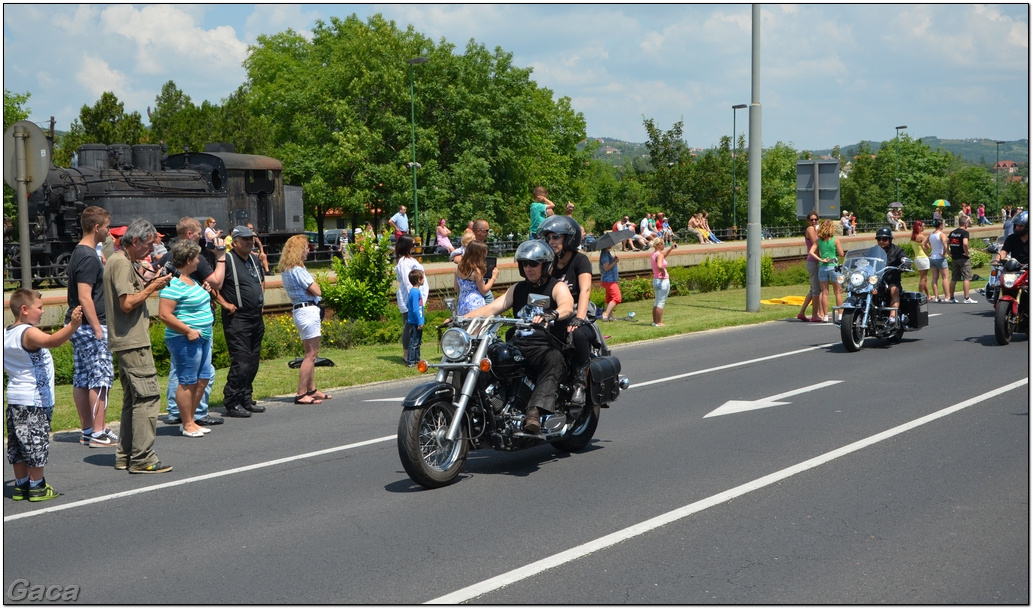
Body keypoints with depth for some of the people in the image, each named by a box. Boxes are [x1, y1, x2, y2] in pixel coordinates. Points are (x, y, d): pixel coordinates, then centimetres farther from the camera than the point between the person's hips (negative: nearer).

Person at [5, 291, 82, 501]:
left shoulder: (6, 334, 10)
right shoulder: (28, 333, -18)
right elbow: (52, 341, -39)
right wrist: (73, 325, -51)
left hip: (14, 398, 9)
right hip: (34, 400, -9)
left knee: (18, 445, 12)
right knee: (36, 444, -1)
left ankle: (21, 485, 18)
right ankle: (37, 487, 5)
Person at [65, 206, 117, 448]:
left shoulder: (79, 253, 15)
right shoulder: (89, 257, -17)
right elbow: (85, 297, -22)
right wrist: (98, 328, -20)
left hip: (78, 325, 10)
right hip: (90, 326, -10)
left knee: (82, 379, 11)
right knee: (101, 379, -7)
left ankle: (88, 431, 17)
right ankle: (98, 433, -5)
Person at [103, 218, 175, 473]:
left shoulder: (122, 261, 18)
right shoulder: (122, 263, -14)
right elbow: (127, 303, -22)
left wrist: (147, 283, 9)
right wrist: (153, 287, -12)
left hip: (127, 341, 11)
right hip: (133, 341, -11)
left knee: (133, 398, 15)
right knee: (148, 396, -11)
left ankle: (125, 455, 20)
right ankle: (142, 459, -11)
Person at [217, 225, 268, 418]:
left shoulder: (254, 259, 15)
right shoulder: (227, 260, -11)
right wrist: (225, 304, -16)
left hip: (256, 317, 8)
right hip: (237, 318, -8)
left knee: (253, 361, 11)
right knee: (241, 362, -12)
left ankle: (246, 400, 20)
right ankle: (231, 403, -5)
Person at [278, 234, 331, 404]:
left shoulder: (286, 270, 12)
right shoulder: (298, 270, -18)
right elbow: (317, 291, -17)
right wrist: (313, 286, 2)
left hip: (300, 311, 10)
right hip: (308, 311, -10)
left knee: (310, 353, 17)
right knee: (311, 354, -6)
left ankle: (311, 389, 23)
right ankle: (301, 394, -6)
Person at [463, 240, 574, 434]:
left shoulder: (557, 287, 6)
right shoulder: (518, 289, 24)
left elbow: (567, 306, -16)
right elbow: (492, 308, 14)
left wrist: (550, 315, -40)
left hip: (546, 349, -6)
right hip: (518, 348, 6)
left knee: (553, 360, -40)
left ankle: (534, 412, -57)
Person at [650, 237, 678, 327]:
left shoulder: (654, 254, 10)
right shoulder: (659, 255, -18)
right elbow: (659, 266, -36)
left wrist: (671, 248, 24)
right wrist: (663, 272, -19)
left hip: (655, 280, 9)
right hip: (663, 281, -9)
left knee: (656, 302, 16)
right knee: (661, 303, -5)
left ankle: (655, 321, 21)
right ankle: (659, 322, -4)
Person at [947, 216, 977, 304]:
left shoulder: (952, 232, 11)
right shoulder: (965, 232, -12)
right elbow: (965, 243, -28)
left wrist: (949, 253, 9)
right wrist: (966, 253, -15)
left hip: (954, 259, 7)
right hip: (963, 258, -7)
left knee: (954, 279, 12)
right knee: (966, 278, -4)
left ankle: (951, 298, 16)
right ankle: (967, 298, -8)